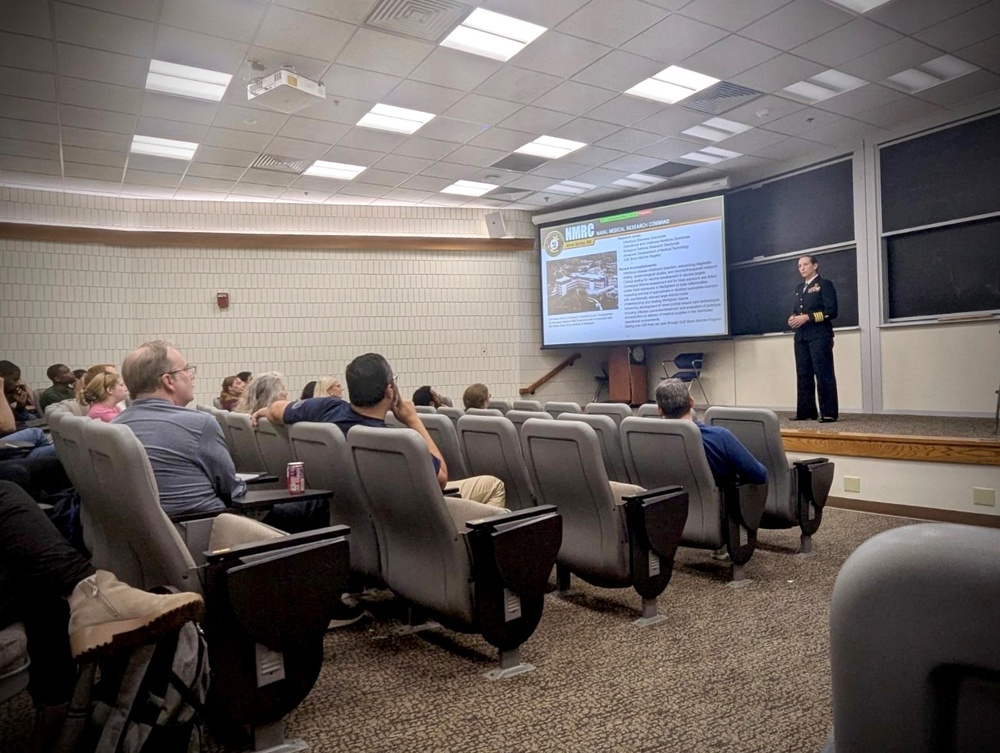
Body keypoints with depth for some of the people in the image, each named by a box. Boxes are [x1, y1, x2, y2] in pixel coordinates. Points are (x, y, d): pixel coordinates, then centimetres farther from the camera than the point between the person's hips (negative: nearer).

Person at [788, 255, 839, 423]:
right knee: (803, 375, 6)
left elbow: (831, 311, -9)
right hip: (801, 337, 7)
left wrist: (807, 317, -17)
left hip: (819, 336, -7)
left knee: (823, 374, -7)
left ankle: (829, 412, -5)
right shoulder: (799, 288, 21)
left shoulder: (824, 284, 0)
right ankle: (806, 411, 11)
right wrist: (792, 318, 0)